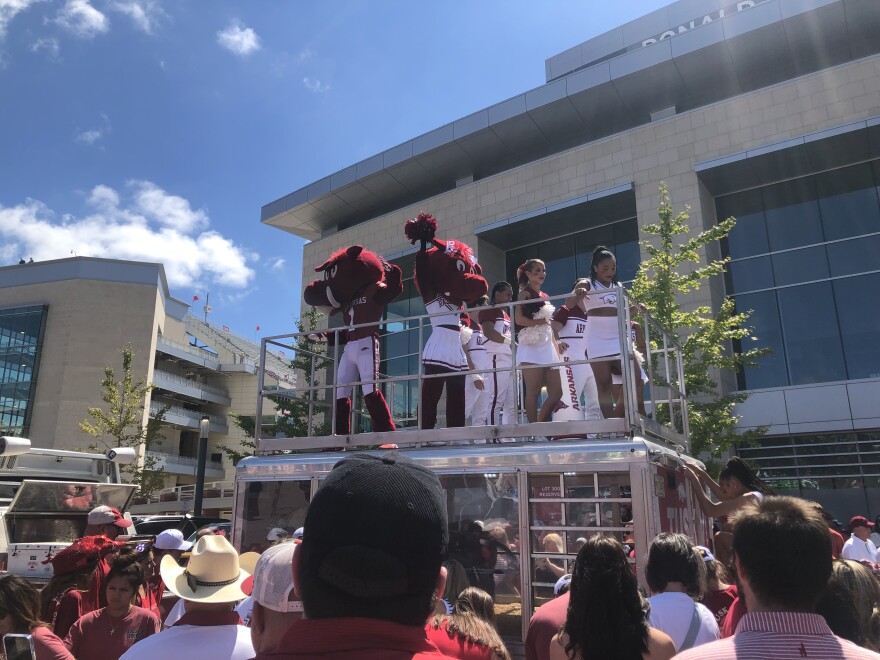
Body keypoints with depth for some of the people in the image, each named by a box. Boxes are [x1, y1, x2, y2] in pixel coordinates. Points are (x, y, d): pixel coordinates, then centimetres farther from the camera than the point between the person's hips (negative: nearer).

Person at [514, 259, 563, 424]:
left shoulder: (545, 296, 22)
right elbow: (518, 319, -16)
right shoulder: (525, 293, 0)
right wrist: (540, 322, -8)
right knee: (533, 392, -8)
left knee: (557, 392, 5)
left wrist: (557, 352, 16)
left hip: (548, 348, 8)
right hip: (532, 348, -8)